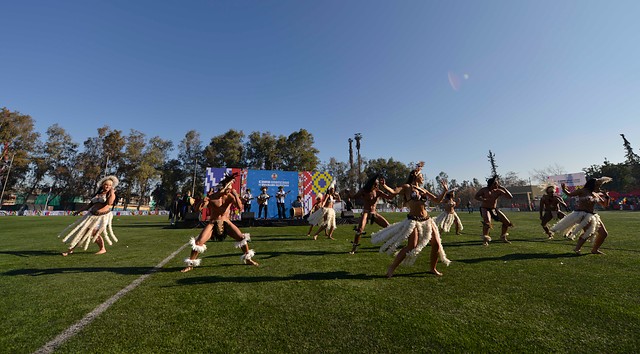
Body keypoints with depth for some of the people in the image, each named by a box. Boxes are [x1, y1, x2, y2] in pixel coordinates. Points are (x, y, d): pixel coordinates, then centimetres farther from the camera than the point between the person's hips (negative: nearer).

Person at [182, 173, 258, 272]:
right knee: (198, 242, -15)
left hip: (226, 222, 2)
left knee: (242, 238, -8)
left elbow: (240, 206, -23)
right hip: (212, 223, -1)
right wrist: (203, 202, -39)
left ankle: (248, 259, 13)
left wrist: (236, 195, -31)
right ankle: (190, 264, 11)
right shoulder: (212, 197, -15)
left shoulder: (230, 196, -10)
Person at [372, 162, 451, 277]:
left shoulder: (423, 190, 17)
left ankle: (432, 268, 31)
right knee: (411, 247, -13)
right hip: (413, 220, -7)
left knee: (436, 244, 7)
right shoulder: (406, 187, -2)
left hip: (427, 220, 7)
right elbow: (393, 192, -18)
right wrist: (383, 186, -32)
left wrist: (444, 190, 14)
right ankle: (391, 268, 2)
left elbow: (437, 200, 22)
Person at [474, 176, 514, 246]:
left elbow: (510, 197, -6)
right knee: (487, 221, -32)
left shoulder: (498, 191, -3)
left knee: (507, 222, 4)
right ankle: (485, 239, -21)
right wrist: (483, 199, -30)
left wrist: (504, 189, -15)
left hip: (494, 209, 6)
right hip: (485, 209, -5)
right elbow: (476, 196, -13)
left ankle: (503, 237, 27)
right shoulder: (484, 190, -11)